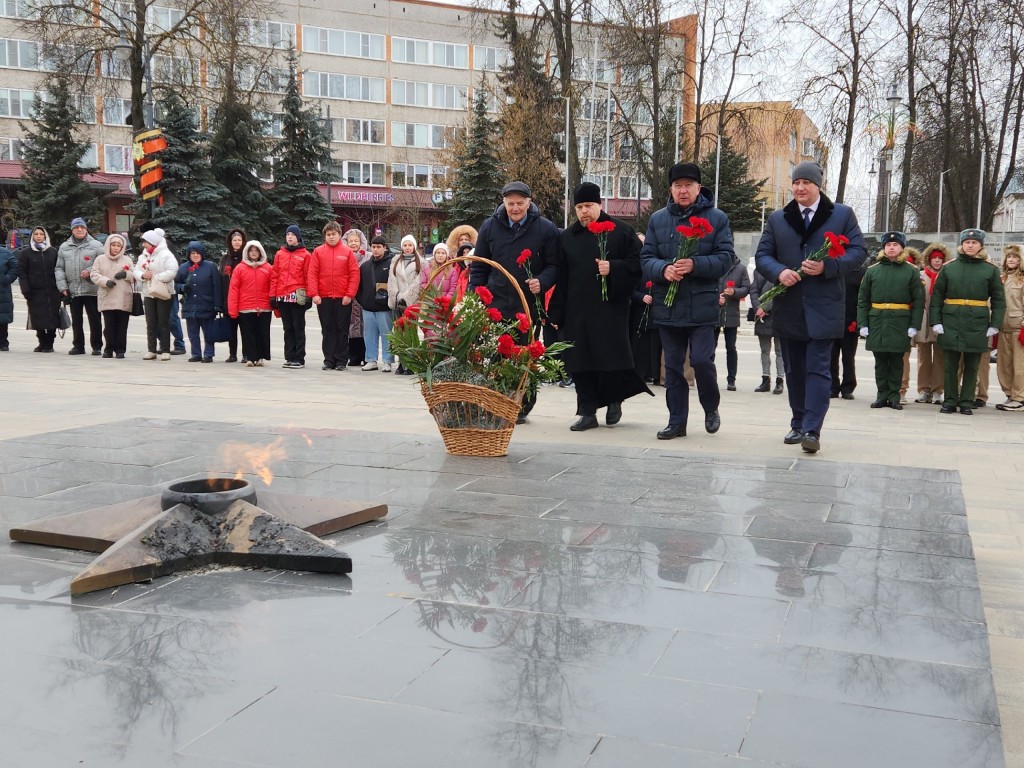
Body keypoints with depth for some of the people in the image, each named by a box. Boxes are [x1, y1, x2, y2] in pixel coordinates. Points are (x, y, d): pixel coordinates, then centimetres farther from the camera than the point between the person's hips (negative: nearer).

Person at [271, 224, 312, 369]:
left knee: (298, 328, 0)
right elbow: (275, 276, 11)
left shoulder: (305, 255, 0)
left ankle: (299, 359, 2)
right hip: (282, 297, 4)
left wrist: (308, 296, -8)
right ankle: (289, 358, 13)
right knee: (288, 329, 9)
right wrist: (273, 296, 6)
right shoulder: (279, 254, 12)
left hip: (298, 297, -4)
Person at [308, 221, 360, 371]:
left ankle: (341, 361, 9)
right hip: (323, 298, 1)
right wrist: (314, 294, -8)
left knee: (342, 330, 4)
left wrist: (349, 295, -8)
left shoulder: (348, 252, 2)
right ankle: (329, 360, 11)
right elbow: (312, 274, 1)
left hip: (343, 299, -1)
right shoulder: (318, 252, 5)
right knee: (327, 330, 6)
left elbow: (355, 274, -1)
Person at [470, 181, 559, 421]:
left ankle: (522, 406, 16)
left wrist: (542, 282, -17)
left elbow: (554, 265, 4)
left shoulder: (545, 229, 0)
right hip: (495, 305, 2)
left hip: (530, 306, -1)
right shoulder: (489, 227, 7)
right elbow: (479, 267, 12)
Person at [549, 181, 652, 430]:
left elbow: (637, 264, 0)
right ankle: (588, 412, 11)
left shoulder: (622, 231, 4)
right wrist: (556, 314, 7)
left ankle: (614, 400, 21)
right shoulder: (566, 237, 14)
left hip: (611, 308, -3)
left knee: (612, 358, -5)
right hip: (577, 312, 4)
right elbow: (561, 278, 12)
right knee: (580, 363, 2)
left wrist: (613, 268, -18)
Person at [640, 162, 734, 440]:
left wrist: (695, 265, -22)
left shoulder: (717, 218, 1)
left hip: (702, 305, -3)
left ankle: (711, 408, 21)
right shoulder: (657, 219, 8)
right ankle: (677, 421, 18)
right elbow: (646, 258, 4)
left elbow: (725, 259, -6)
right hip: (667, 305, 3)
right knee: (673, 366, 8)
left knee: (702, 360, -7)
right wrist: (663, 269, -18)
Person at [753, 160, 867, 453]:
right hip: (788, 307, 4)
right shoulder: (777, 219, 11)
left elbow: (858, 251, -1)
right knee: (794, 370, 11)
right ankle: (798, 424, 22)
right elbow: (762, 255, 7)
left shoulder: (842, 215, 3)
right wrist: (779, 271, -15)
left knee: (818, 370, -8)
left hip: (823, 308, -4)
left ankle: (811, 430, -12)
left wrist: (827, 266, -17)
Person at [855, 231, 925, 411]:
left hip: (900, 323, -1)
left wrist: (914, 325, -7)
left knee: (896, 361, 5)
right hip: (877, 321, 1)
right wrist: (862, 323, -3)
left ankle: (894, 397, 12)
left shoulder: (911, 271, 3)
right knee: (880, 361, 6)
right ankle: (882, 395, 13)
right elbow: (862, 300, 5)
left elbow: (919, 300, 0)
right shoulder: (872, 270, 6)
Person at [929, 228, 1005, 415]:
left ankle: (967, 402, 14)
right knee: (950, 365, 4)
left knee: (971, 366, 6)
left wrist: (995, 325, -2)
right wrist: (935, 321, -3)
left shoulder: (991, 270, 5)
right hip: (951, 323, 0)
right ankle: (950, 401, 12)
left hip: (977, 324, 0)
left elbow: (999, 300, 6)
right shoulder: (949, 268, 6)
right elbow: (937, 296, 5)